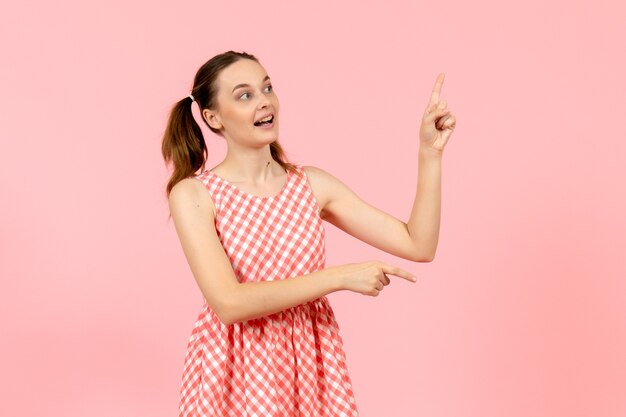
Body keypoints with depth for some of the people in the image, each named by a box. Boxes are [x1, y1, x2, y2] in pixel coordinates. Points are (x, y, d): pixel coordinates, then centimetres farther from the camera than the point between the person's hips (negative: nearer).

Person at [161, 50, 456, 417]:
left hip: (311, 364, 3)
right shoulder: (193, 194, -11)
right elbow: (229, 303, -21)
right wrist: (339, 277, -23)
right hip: (236, 369, -3)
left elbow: (419, 245, -4)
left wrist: (430, 153, -11)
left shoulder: (313, 184, -2)